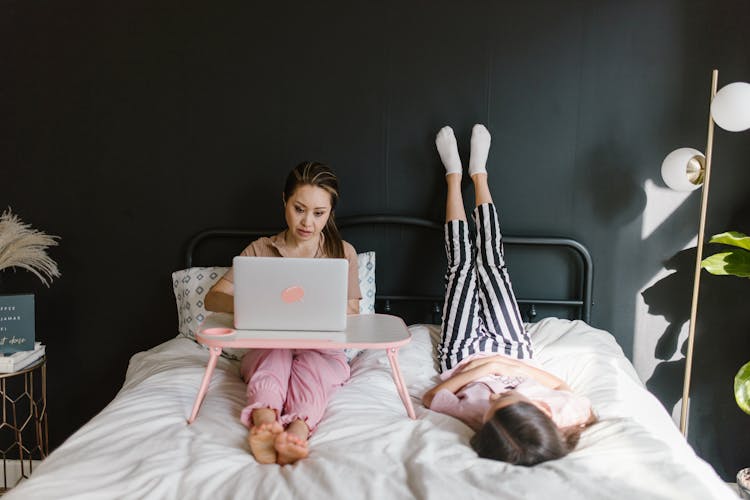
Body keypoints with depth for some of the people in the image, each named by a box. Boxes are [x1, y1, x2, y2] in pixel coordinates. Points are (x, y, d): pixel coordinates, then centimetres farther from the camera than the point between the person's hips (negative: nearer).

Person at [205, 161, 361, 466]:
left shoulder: (343, 253, 10)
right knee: (274, 361, -36)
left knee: (311, 367, -36)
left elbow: (351, 314, 8)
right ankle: (265, 427, -63)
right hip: (267, 346, 0)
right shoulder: (260, 250, 10)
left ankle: (298, 432, -63)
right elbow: (212, 299, 3)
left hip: (322, 349, 0)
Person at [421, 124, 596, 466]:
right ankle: (478, 173, 37)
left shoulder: (473, 413, -48)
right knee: (490, 261, 12)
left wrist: (475, 370, -39)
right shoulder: (566, 413, -44)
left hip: (464, 355, -1)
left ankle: (454, 174, 35)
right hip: (512, 350, 2)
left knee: (461, 263, 9)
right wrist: (521, 368, -33)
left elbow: (430, 397, -29)